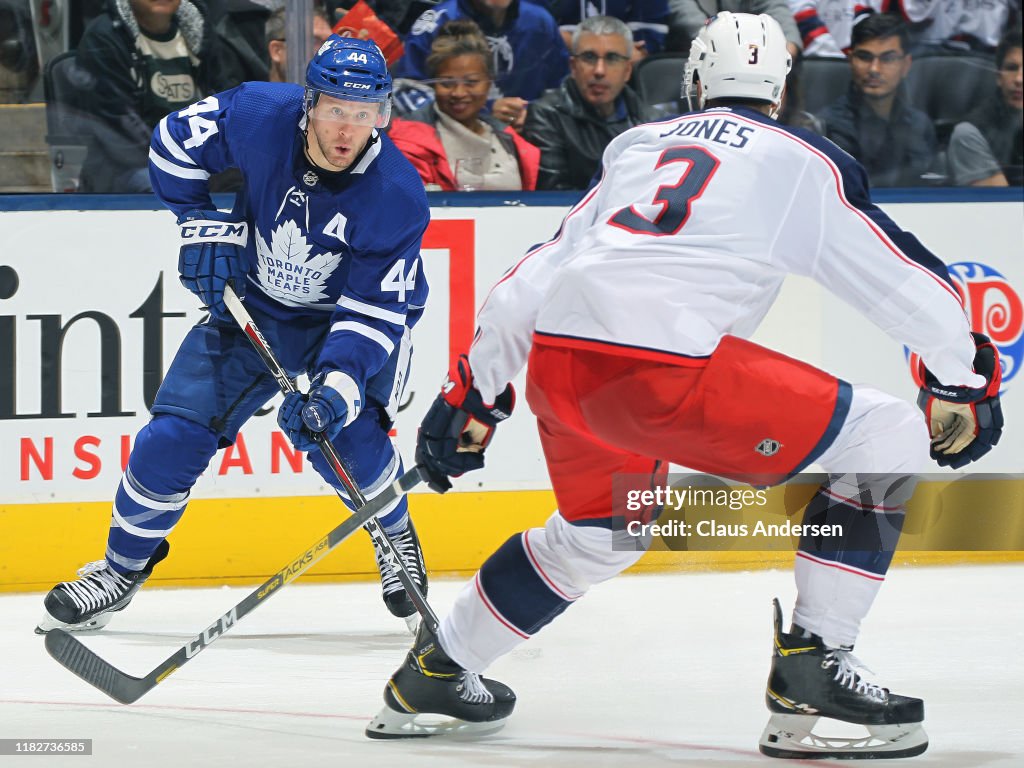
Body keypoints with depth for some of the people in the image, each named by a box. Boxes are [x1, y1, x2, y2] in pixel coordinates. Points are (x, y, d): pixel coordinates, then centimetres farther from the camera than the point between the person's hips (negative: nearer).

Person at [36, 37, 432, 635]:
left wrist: (337, 387, -40)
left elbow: (374, 312, -28)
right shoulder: (260, 116, -24)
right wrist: (205, 227, -9)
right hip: (253, 306, 3)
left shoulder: (398, 196, -29)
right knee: (176, 433, -4)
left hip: (348, 313, -3)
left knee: (341, 435, -25)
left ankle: (396, 538, 7)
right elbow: (176, 139, -4)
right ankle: (125, 566, 16)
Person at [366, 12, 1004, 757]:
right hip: (662, 364, -7)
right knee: (888, 440, 3)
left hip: (557, 360, 7)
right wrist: (964, 381, 28)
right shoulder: (801, 160, 12)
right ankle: (812, 666, -3)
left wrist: (474, 389, 35)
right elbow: (904, 278, 13)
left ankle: (433, 673, 45)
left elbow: (540, 271, 28)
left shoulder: (640, 146, 27)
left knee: (602, 528, 35)